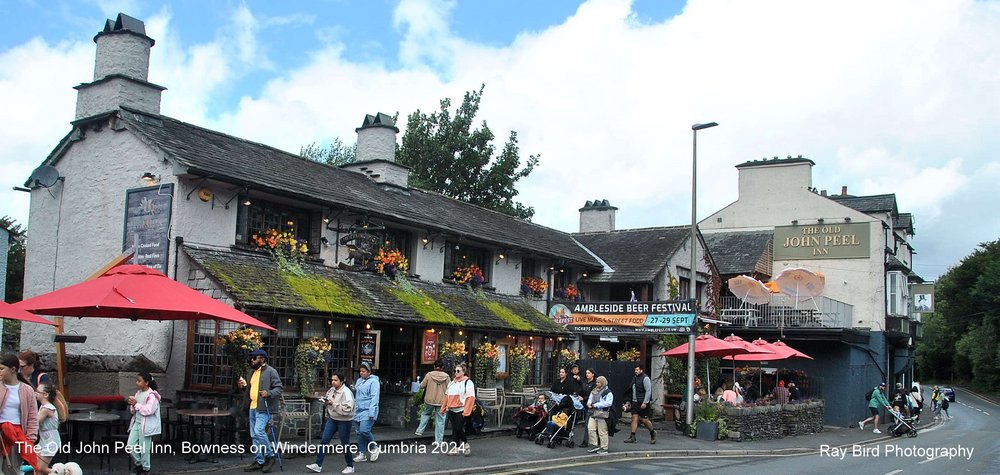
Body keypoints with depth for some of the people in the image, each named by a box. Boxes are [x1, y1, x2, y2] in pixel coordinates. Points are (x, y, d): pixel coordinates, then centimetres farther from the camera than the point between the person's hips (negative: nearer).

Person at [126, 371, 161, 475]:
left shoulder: (152, 395, -15)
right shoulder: (138, 393, 10)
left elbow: (148, 411, -24)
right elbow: (133, 411, 17)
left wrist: (136, 404, -19)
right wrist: (131, 405, -4)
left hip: (146, 425, -7)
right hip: (136, 423, 7)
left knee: (144, 449, 2)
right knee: (130, 446, 5)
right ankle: (138, 464, 25)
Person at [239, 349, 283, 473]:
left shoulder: (270, 371, -8)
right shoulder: (252, 371, 16)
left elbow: (279, 388, -11)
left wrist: (269, 393, -27)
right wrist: (244, 386, 7)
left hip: (264, 407, -9)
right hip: (252, 407, 9)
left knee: (259, 431, -18)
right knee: (254, 435, 9)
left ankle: (270, 456, -2)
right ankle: (259, 461, 17)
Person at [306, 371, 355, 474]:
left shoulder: (346, 392, -20)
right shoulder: (331, 390, 4)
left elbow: (347, 410, -29)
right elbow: (328, 404, 25)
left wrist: (333, 403, -26)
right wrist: (326, 402, 4)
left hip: (344, 421, -7)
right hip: (332, 419, 7)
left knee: (345, 444, 4)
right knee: (324, 440, 1)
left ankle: (350, 466, 21)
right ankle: (318, 465, 6)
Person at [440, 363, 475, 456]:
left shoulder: (468, 383, -7)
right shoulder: (452, 383, 17)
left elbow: (470, 398, -14)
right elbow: (447, 395, 20)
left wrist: (466, 411, -20)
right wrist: (444, 407, 13)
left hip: (461, 410, -7)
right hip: (451, 410, 7)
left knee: (458, 429, -8)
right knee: (454, 429, 8)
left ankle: (466, 446, 10)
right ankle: (455, 448, 13)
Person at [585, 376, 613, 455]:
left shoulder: (608, 392, -8)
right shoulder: (594, 391, 15)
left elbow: (608, 403, -18)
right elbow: (590, 399, 22)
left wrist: (596, 405, -17)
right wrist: (589, 404, -3)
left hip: (602, 414, -7)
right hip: (593, 413, 7)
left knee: (602, 432, -2)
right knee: (590, 428, -2)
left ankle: (604, 448, 9)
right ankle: (596, 445, 9)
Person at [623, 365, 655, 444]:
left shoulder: (645, 378, -12)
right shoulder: (635, 378, 14)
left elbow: (648, 391, -17)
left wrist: (645, 403, -21)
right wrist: (629, 402, 18)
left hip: (643, 403, -7)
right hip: (635, 402, 7)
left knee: (645, 420, -2)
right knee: (634, 418, 2)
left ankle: (652, 433, 23)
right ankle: (632, 437, 2)